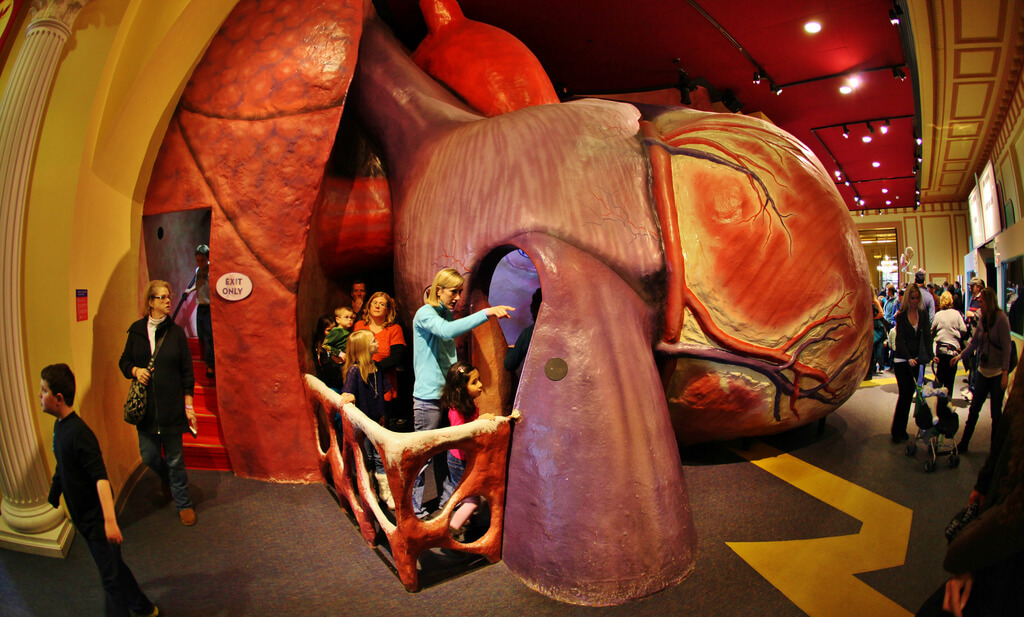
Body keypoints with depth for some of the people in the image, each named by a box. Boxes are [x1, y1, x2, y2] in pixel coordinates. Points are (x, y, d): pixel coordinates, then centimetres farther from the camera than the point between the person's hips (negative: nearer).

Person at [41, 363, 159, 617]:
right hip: (84, 517, 9)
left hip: (97, 518, -9)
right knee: (114, 566, 21)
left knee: (111, 576, 3)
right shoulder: (59, 426, 5)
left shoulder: (78, 432, -24)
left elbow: (100, 477, -31)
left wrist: (109, 520, -37)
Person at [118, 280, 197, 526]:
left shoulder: (176, 332, -3)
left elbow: (187, 372, -1)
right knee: (149, 456, 11)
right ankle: (169, 480, 44)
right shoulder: (136, 330, 2)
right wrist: (135, 370, -10)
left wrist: (188, 406, -4)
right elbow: (124, 361, 14)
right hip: (145, 406, 2)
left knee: (175, 459, 5)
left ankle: (184, 504, 21)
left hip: (171, 406, -2)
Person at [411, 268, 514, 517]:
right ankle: (415, 511, 13)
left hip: (448, 393, 8)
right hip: (428, 396, -8)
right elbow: (447, 331, -34)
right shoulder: (425, 314, -11)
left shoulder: (447, 314, 14)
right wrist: (486, 312, -38)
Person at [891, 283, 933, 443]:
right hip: (902, 360, -3)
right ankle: (897, 431, 5)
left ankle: (900, 430, 15)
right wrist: (909, 358, -20)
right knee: (905, 394, -5)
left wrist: (930, 355, -13)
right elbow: (899, 340, -8)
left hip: (917, 359, 3)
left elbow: (927, 335, -1)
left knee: (909, 394, 5)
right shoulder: (901, 316, -4)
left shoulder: (923, 313, 3)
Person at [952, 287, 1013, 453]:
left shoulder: (1001, 318, -13)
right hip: (983, 370, 5)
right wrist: (960, 355, 3)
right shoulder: (982, 318, 5)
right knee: (974, 408, 9)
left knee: (996, 412, 3)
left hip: (998, 372, -5)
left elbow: (1006, 347, -14)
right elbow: (974, 341, 14)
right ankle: (963, 443, 17)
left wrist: (1005, 373, -17)